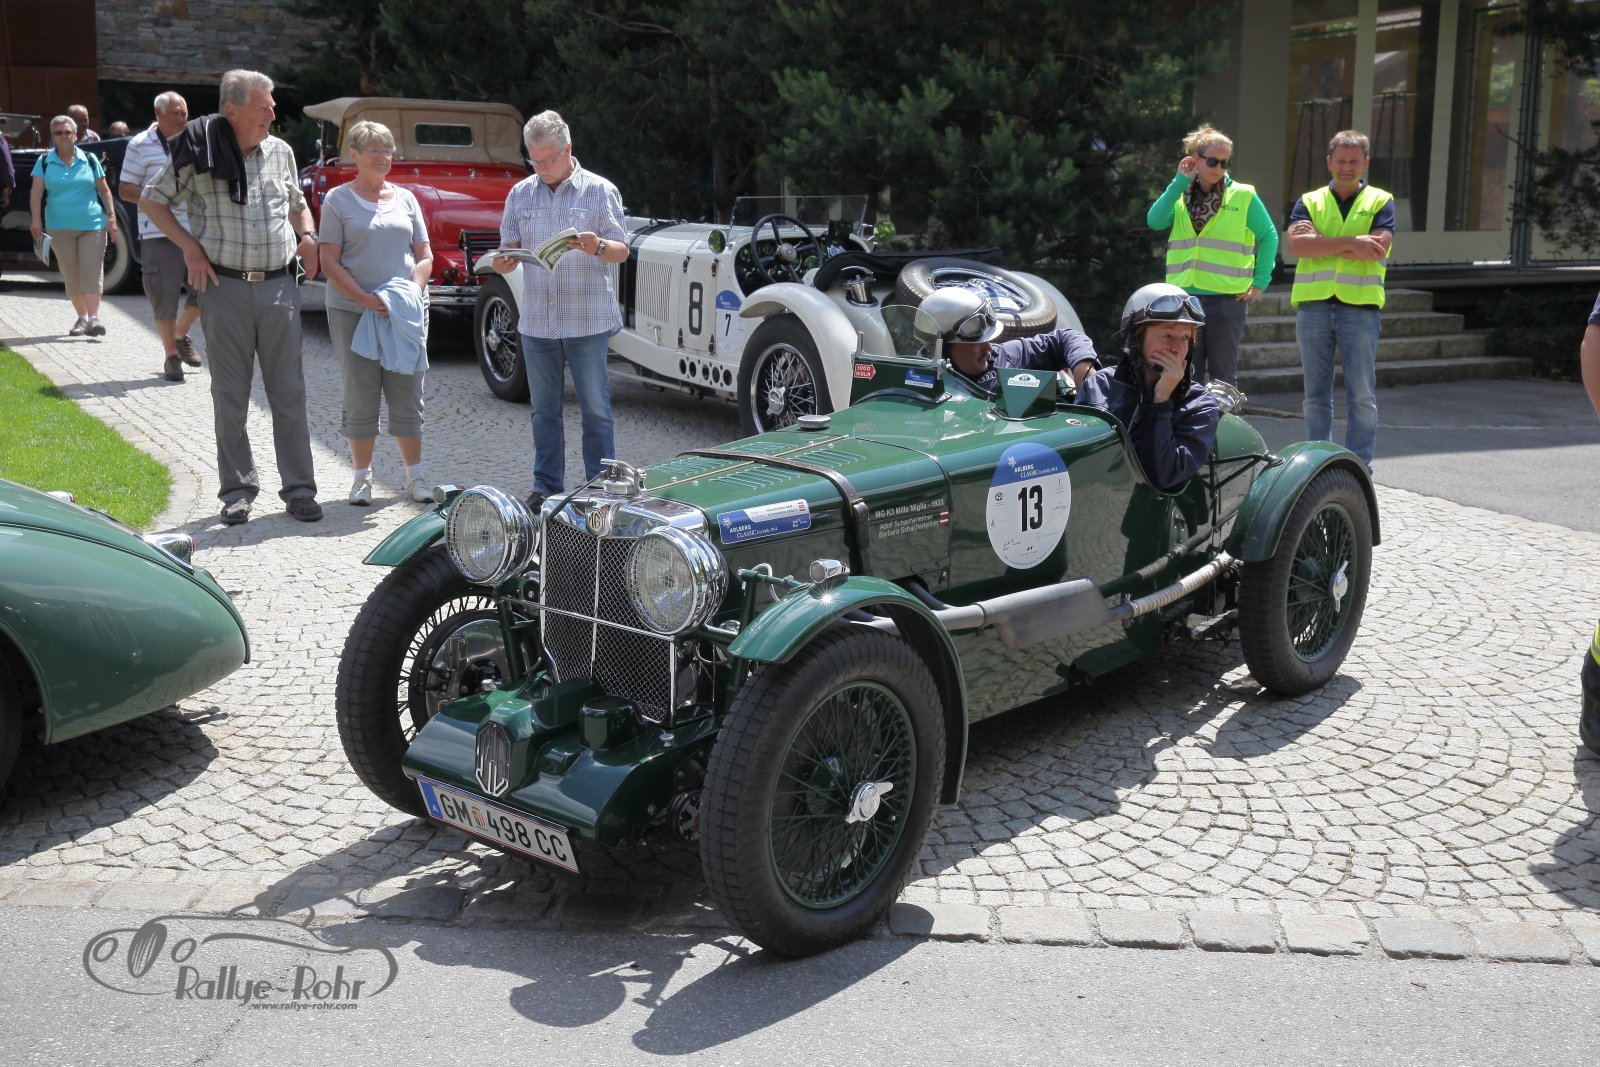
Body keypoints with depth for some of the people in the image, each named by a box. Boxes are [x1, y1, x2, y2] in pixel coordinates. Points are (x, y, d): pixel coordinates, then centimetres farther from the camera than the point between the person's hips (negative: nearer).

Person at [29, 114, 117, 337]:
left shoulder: (89, 160, 5)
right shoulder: (45, 162, 4)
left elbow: (104, 190, 10)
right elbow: (36, 193, -2)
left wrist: (111, 216, 0)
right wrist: (36, 219, -14)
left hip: (92, 225, -1)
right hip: (60, 227, 1)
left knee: (92, 272, -10)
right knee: (71, 275, 6)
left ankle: (94, 318, -15)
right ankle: (82, 318, 14)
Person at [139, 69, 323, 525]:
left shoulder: (281, 152, 9)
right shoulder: (200, 152, -2)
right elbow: (151, 200, 6)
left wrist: (308, 235, 5)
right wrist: (189, 246, -4)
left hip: (279, 286, 3)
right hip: (224, 287, -2)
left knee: (289, 392, 3)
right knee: (230, 395, 5)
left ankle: (299, 489, 9)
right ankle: (237, 490, 14)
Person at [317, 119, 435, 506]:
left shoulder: (405, 199, 12)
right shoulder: (339, 200, 1)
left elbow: (425, 256, 12)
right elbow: (330, 262, -5)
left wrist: (414, 289, -8)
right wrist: (366, 299, -17)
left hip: (407, 311, 3)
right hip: (353, 311, -3)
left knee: (407, 396, 5)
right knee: (362, 397, 1)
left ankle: (414, 474, 13)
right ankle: (362, 477, 11)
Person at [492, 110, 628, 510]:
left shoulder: (600, 191, 0)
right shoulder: (520, 194, 10)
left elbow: (622, 251, -1)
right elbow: (510, 250, 11)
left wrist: (596, 246, -23)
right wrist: (503, 262, -14)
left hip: (588, 321, -3)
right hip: (536, 322, 4)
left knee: (596, 408, 0)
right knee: (544, 409, 10)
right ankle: (546, 487, 19)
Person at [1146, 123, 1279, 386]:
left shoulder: (1243, 197, 2)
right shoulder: (1179, 195, 9)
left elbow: (1269, 236, 7)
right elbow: (1155, 221, -8)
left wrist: (1260, 281, 0)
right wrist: (1179, 182, -9)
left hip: (1227, 297, -3)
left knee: (1223, 374, 2)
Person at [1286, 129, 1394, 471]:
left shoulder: (1380, 202, 8)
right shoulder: (1309, 202, 12)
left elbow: (1377, 249, -9)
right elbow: (1297, 244, -8)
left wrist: (1320, 242, -9)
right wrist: (1350, 243, -15)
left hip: (1361, 307, -2)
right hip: (1313, 306, 2)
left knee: (1362, 394, -1)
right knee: (1316, 393, 7)